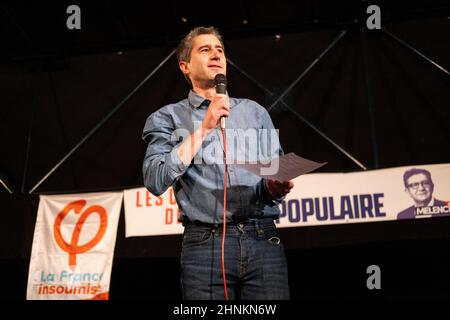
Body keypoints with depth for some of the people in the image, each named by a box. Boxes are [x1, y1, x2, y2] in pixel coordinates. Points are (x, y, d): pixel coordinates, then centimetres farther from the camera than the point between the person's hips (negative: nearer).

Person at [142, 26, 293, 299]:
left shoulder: (256, 112, 18)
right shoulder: (168, 118, 9)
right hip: (205, 244, -2)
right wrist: (204, 128, -6)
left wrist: (275, 187, -8)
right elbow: (155, 182, -5)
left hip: (264, 239, 3)